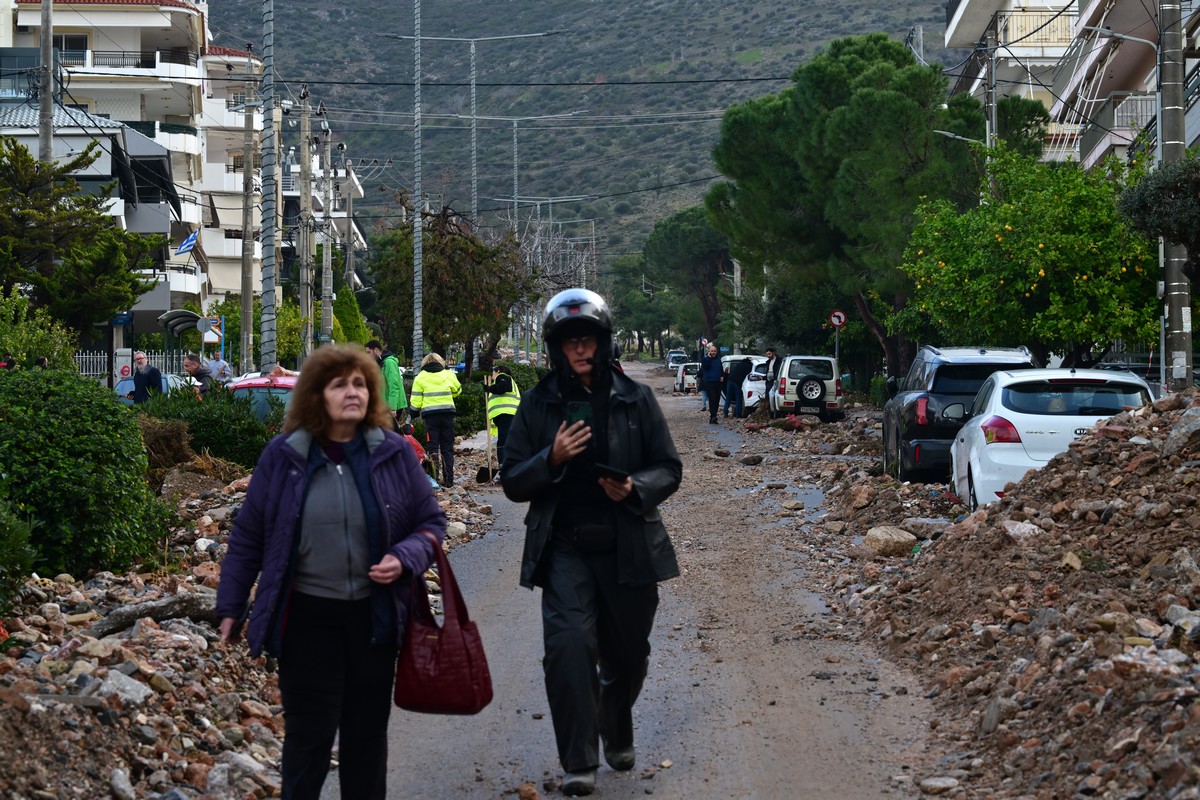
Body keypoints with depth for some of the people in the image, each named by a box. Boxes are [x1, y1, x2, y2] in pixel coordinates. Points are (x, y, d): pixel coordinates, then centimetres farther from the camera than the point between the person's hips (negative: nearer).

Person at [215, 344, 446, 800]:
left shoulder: (394, 453, -1)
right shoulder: (283, 456, -4)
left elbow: (431, 522, 6)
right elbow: (248, 535, 3)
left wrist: (405, 558, -14)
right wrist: (230, 606, 4)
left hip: (374, 616, 2)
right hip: (307, 618, -2)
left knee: (367, 733, 12)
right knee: (309, 734, 0)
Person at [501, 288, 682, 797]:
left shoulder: (634, 400, 2)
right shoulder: (538, 405, 2)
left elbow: (668, 469, 5)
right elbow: (512, 482, 3)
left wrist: (636, 488, -16)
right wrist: (552, 459, -16)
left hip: (628, 547, 1)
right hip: (565, 548, -1)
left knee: (626, 654, 13)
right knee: (569, 643, -19)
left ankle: (617, 735, 43)